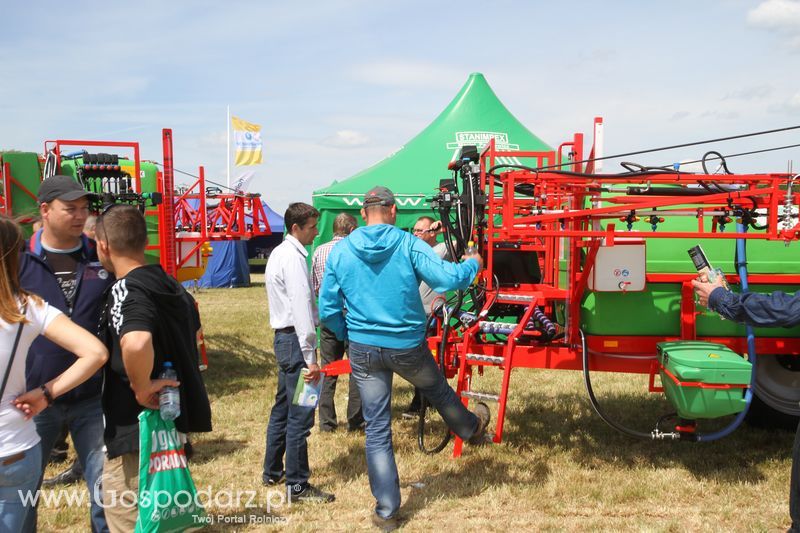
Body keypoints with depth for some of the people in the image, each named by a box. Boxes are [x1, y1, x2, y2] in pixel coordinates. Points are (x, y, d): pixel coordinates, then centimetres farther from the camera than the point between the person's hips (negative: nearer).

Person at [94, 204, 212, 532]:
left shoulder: (125, 291, -19)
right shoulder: (170, 284, 7)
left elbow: (135, 343, -41)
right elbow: (194, 330, 26)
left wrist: (141, 387, -25)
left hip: (136, 433, -9)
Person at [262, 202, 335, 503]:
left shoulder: (280, 253, 15)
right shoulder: (294, 258, -16)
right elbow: (301, 310, -21)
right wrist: (310, 358, -22)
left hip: (283, 337, 11)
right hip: (295, 339, -11)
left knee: (283, 408, 20)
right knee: (300, 416, -5)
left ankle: (272, 472, 32)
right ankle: (297, 486, 2)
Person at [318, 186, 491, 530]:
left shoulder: (340, 251, -3)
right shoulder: (408, 244, -11)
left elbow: (327, 311, 0)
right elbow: (448, 278, -17)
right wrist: (473, 264, 5)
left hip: (364, 350, 1)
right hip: (407, 347, -1)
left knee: (377, 430, 9)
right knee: (437, 389, 29)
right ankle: (472, 428, 58)